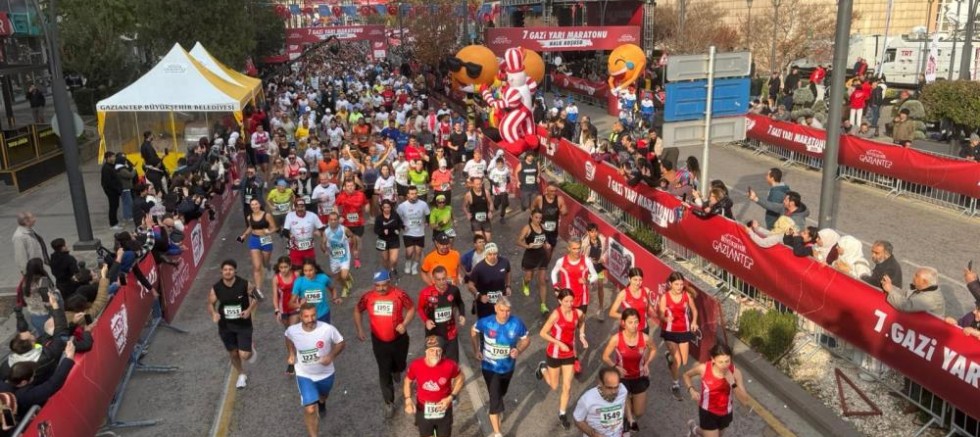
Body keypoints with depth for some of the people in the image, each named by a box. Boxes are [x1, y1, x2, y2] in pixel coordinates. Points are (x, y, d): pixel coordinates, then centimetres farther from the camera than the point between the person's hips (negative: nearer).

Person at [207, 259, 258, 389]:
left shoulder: (245, 285, -17)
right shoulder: (216, 288, -11)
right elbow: (210, 304, 3)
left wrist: (249, 310, -18)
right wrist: (214, 313, -18)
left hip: (243, 324, -2)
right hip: (226, 326, 3)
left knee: (244, 355, -9)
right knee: (233, 354, 16)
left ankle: (251, 350, 30)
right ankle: (242, 375, 43)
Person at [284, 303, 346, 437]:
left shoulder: (328, 329, -30)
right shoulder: (292, 330, -23)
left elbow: (341, 343, -13)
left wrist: (331, 356, -29)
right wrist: (291, 353, -8)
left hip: (326, 373, 1)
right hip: (304, 375, -1)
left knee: (323, 394, 34)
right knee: (310, 409, -13)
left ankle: (322, 403, 71)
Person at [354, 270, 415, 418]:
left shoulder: (399, 295, -20)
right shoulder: (368, 297, -14)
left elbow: (411, 308, -6)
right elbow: (357, 311, 5)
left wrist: (404, 324, -21)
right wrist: (359, 329, -3)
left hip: (399, 339, 0)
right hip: (379, 341, 0)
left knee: (399, 366, 20)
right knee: (384, 372, 5)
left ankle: (396, 369, 58)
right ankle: (389, 403, 21)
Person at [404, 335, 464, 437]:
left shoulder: (449, 365, -25)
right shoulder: (415, 365, -22)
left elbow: (460, 379, -5)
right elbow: (407, 381, -2)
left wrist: (451, 398, -16)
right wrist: (408, 400, -16)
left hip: (443, 410, -1)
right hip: (423, 411, 1)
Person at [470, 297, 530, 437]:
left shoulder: (517, 323, -21)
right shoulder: (486, 322, -22)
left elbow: (526, 339, -6)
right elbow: (473, 331, 0)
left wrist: (518, 350, -25)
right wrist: (476, 350, -7)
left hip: (508, 366, 3)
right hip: (490, 367, -3)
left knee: (501, 393, 28)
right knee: (495, 398, -8)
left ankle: (492, 404, 63)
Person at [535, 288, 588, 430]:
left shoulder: (578, 313, -11)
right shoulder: (556, 314, -25)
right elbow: (543, 333, -20)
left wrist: (582, 336, -2)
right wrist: (559, 343, -27)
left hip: (569, 354, 3)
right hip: (554, 354, -3)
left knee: (567, 387, 6)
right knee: (554, 386, 15)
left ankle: (562, 414, 26)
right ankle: (543, 368, 44)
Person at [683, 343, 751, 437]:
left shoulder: (735, 372, -23)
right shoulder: (703, 369, -25)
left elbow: (745, 401, -22)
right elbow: (686, 375, -3)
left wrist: (732, 383, -36)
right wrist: (691, 390, -21)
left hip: (725, 414, 3)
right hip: (708, 413, -3)